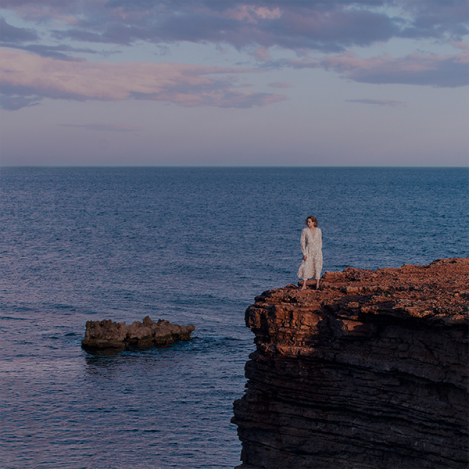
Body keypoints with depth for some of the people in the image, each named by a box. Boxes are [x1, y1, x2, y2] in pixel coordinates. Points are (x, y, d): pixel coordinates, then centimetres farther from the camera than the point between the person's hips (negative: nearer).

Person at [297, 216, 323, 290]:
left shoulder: (318, 230, 2)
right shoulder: (305, 231, -5)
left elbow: (320, 241, 9)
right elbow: (303, 242, -5)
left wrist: (319, 252, 4)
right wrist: (304, 254, -10)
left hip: (317, 251, 1)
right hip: (308, 251, -1)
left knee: (317, 267, -4)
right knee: (305, 267, -5)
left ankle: (317, 285, 5)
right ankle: (304, 286, 1)